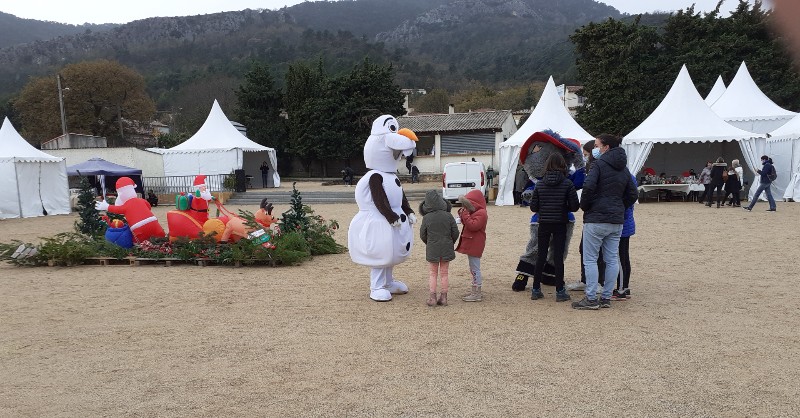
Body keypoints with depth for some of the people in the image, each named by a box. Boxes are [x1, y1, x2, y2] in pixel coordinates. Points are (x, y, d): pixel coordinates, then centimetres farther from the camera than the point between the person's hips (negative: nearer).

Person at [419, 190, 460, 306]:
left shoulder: (426, 218, -12)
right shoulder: (448, 216, -8)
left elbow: (422, 235, -4)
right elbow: (455, 233, -3)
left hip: (432, 249, -2)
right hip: (447, 249, 2)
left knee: (432, 273, 10)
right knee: (444, 273, 11)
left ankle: (432, 298, 8)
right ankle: (443, 297, 14)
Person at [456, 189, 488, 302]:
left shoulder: (481, 213, -17)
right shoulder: (475, 212, 16)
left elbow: (473, 225, -27)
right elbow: (468, 224, 17)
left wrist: (465, 215, -23)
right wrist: (462, 214, 3)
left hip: (475, 245, -11)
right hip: (471, 245, 11)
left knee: (475, 269, -6)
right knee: (473, 269, 17)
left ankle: (477, 294, 0)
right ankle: (475, 291, 27)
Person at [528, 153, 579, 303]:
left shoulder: (540, 184, -2)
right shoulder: (567, 183, -8)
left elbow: (533, 207, -1)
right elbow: (574, 206, -8)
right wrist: (564, 208, 12)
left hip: (544, 224, 2)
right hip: (560, 224, -2)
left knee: (541, 256, 10)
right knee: (558, 256, 3)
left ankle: (536, 290, 15)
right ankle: (560, 291, 7)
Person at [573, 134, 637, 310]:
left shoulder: (599, 164, -8)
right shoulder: (624, 170, 15)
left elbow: (589, 186, -21)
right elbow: (632, 195, 15)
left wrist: (584, 206, -6)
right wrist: (619, 209, 16)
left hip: (596, 218, -7)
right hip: (617, 221, 8)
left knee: (590, 259, -1)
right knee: (612, 259, 9)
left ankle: (591, 299, -1)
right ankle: (606, 298, 16)